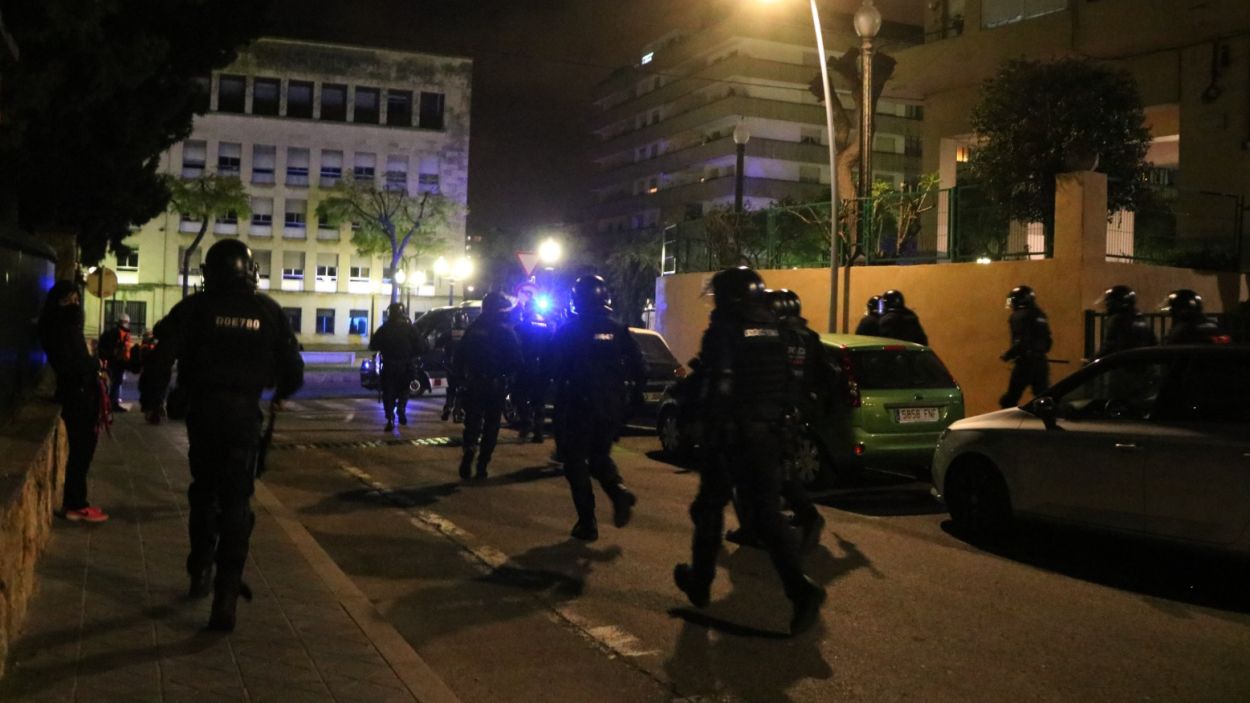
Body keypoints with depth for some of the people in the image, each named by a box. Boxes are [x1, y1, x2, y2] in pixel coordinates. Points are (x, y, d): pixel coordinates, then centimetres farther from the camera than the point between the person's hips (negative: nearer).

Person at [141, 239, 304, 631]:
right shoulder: (267, 311, 2)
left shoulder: (195, 308, -2)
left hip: (203, 408, 0)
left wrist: (153, 398, 4)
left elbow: (163, 355, -10)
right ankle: (226, 594, -3)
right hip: (245, 411, 0)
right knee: (236, 500, 3)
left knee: (204, 490, 22)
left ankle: (201, 572, 30)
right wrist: (280, 394, 24)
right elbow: (292, 364, 5)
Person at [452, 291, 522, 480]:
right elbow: (516, 361, -10)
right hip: (496, 386, -2)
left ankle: (468, 455, -14)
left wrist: (461, 377, 14)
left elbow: (459, 357, 5)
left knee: (472, 423, 9)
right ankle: (482, 465, 7)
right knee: (491, 426, 9)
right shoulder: (506, 331, -10)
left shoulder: (472, 329, 2)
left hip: (473, 384, 3)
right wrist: (508, 376, 7)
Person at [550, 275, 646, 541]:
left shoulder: (568, 331, -5)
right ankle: (619, 491, -5)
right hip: (612, 406, 4)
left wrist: (560, 398, 8)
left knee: (576, 462, 8)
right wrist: (628, 391, 13)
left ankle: (587, 523, 4)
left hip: (581, 406, -4)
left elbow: (557, 370, -8)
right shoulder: (619, 330, 3)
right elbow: (640, 369, -1)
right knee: (600, 455, 22)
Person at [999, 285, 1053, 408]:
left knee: (1010, 399, 0)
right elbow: (1047, 342, 17)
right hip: (1041, 361, 7)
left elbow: (1021, 342, -20)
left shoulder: (1018, 316, -11)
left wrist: (1008, 355, -8)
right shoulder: (1039, 315, 12)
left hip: (1025, 362, -7)